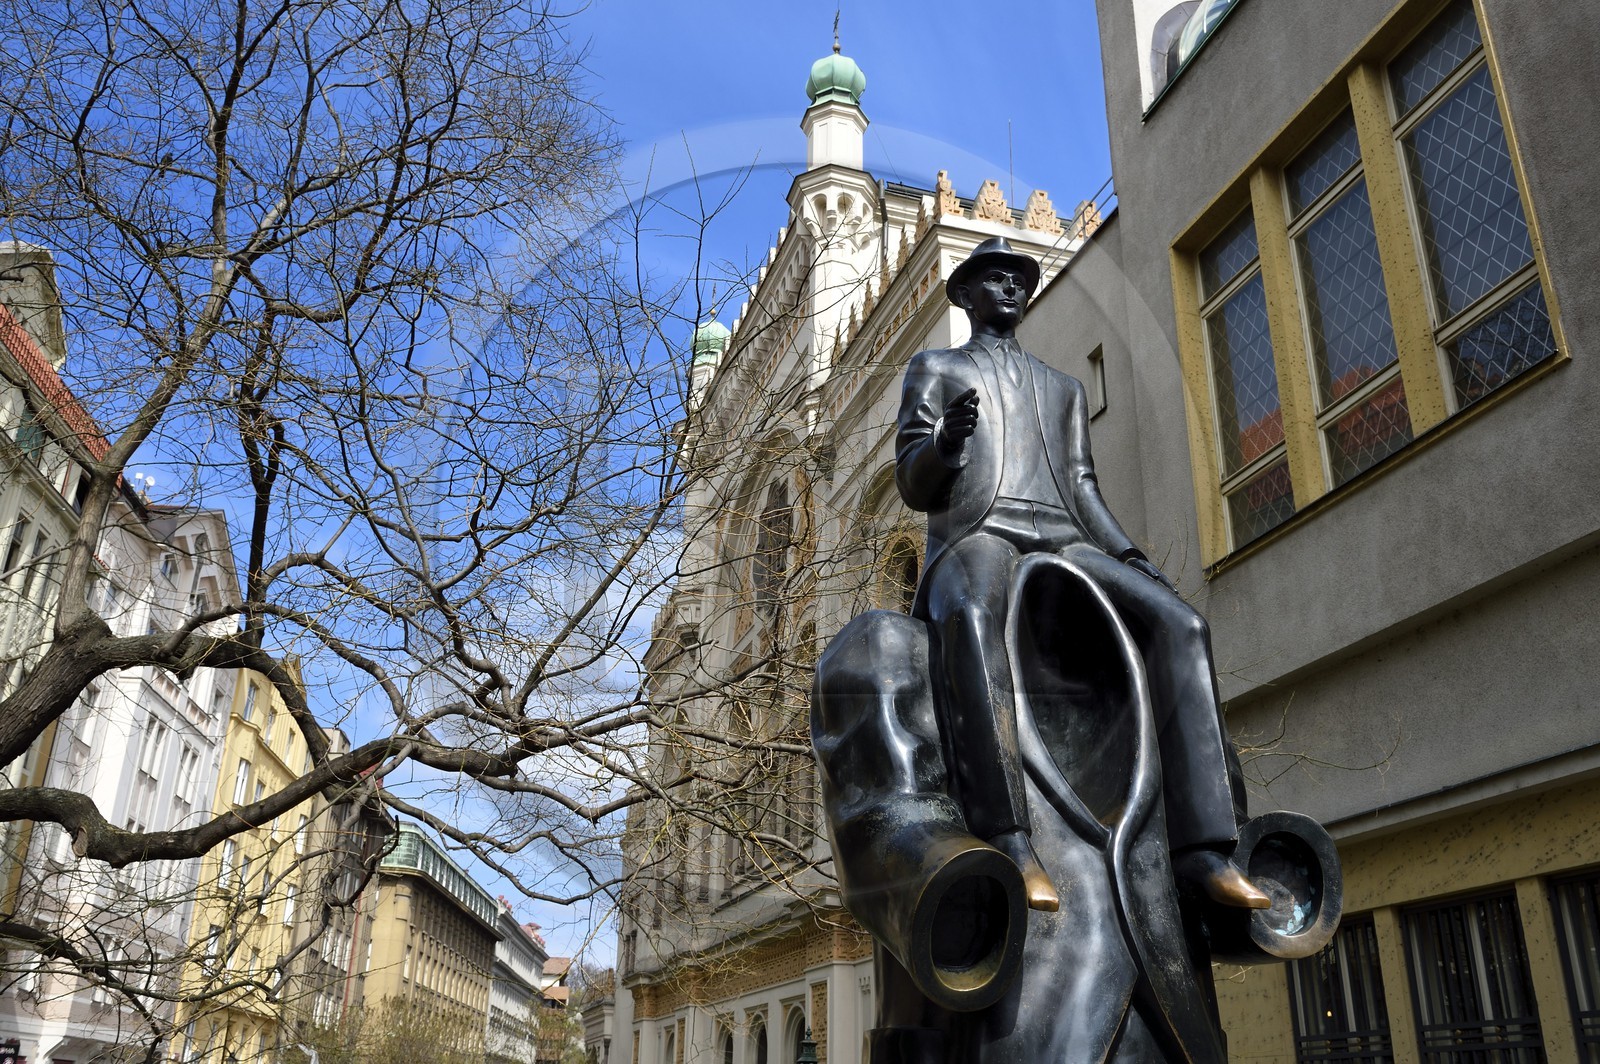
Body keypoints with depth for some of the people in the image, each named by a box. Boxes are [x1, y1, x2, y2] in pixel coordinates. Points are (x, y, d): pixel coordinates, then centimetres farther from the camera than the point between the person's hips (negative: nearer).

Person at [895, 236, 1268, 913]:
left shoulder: (1064, 389, 33)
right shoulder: (933, 370, 22)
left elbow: (1083, 490, 22)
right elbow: (913, 486, 10)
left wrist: (1129, 556, 2)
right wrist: (945, 439, -14)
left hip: (1062, 544, 4)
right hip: (976, 537, -4)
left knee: (1178, 623, -25)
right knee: (972, 618, -42)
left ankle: (1202, 845, -32)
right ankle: (1008, 841, -49)